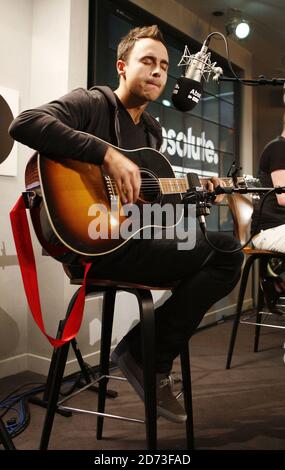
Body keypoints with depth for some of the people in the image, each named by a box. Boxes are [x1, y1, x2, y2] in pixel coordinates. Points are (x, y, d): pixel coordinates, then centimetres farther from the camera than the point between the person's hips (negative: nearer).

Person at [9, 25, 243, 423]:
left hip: (136, 239, 9)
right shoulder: (91, 103, -3)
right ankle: (148, 357, -4)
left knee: (229, 252, 1)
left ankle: (150, 359, 3)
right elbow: (24, 124, -22)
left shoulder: (153, 130, 20)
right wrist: (108, 153, -28)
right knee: (222, 249, -19)